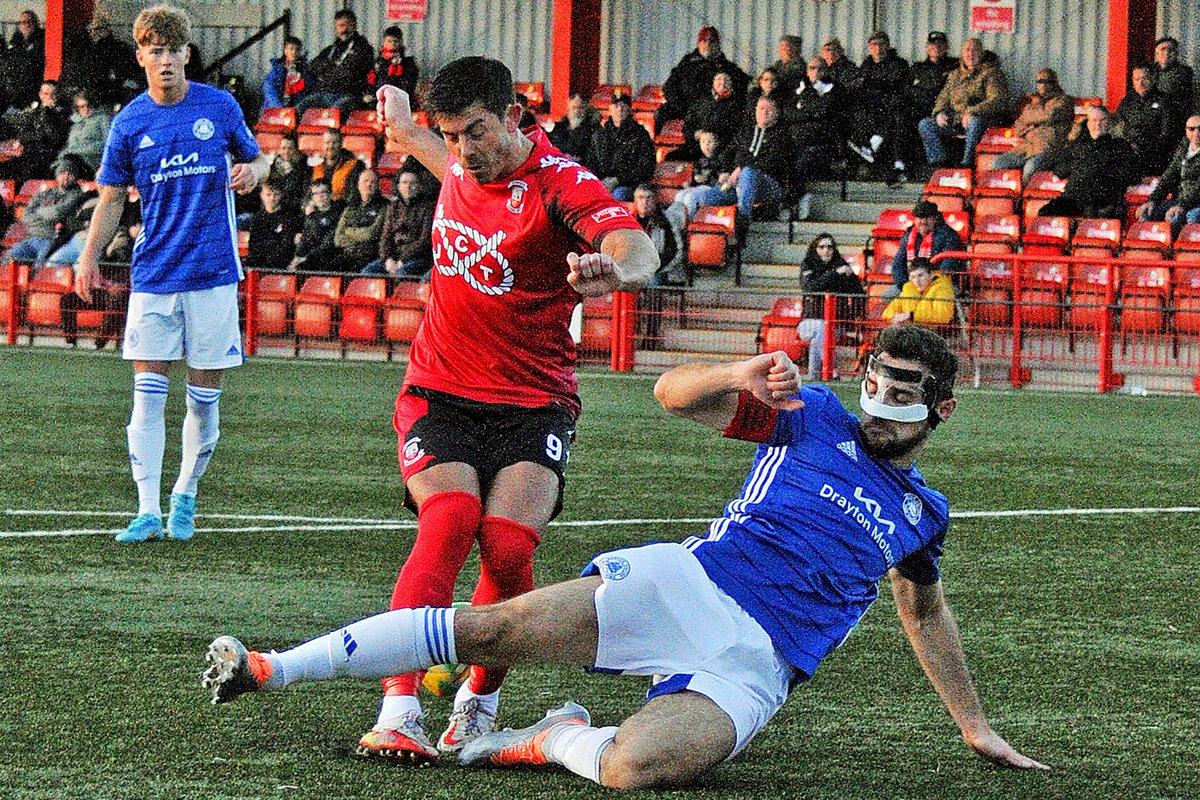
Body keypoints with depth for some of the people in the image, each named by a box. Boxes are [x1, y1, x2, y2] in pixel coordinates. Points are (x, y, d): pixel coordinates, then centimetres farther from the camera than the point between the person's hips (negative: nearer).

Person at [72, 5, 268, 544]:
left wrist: (251, 172, -9)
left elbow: (255, 161, 14)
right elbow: (112, 197, 12)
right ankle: (148, 513, -7)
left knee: (205, 397, 3)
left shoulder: (220, 107, 1)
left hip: (214, 272, 0)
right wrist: (89, 257, 3)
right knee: (148, 395, -6)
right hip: (153, 276, 0)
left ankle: (184, 498, 21)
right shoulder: (129, 123, 3)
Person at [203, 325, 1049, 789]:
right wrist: (740, 376, -21)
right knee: (492, 629, -18)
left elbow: (926, 611, 37)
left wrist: (975, 726, 38)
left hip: (753, 668, 0)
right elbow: (674, 394, 2)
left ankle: (558, 739, 0)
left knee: (638, 767, -33)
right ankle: (273, 669, -12)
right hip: (686, 585, 0)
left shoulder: (923, 513, 20)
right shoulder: (814, 416, 11)